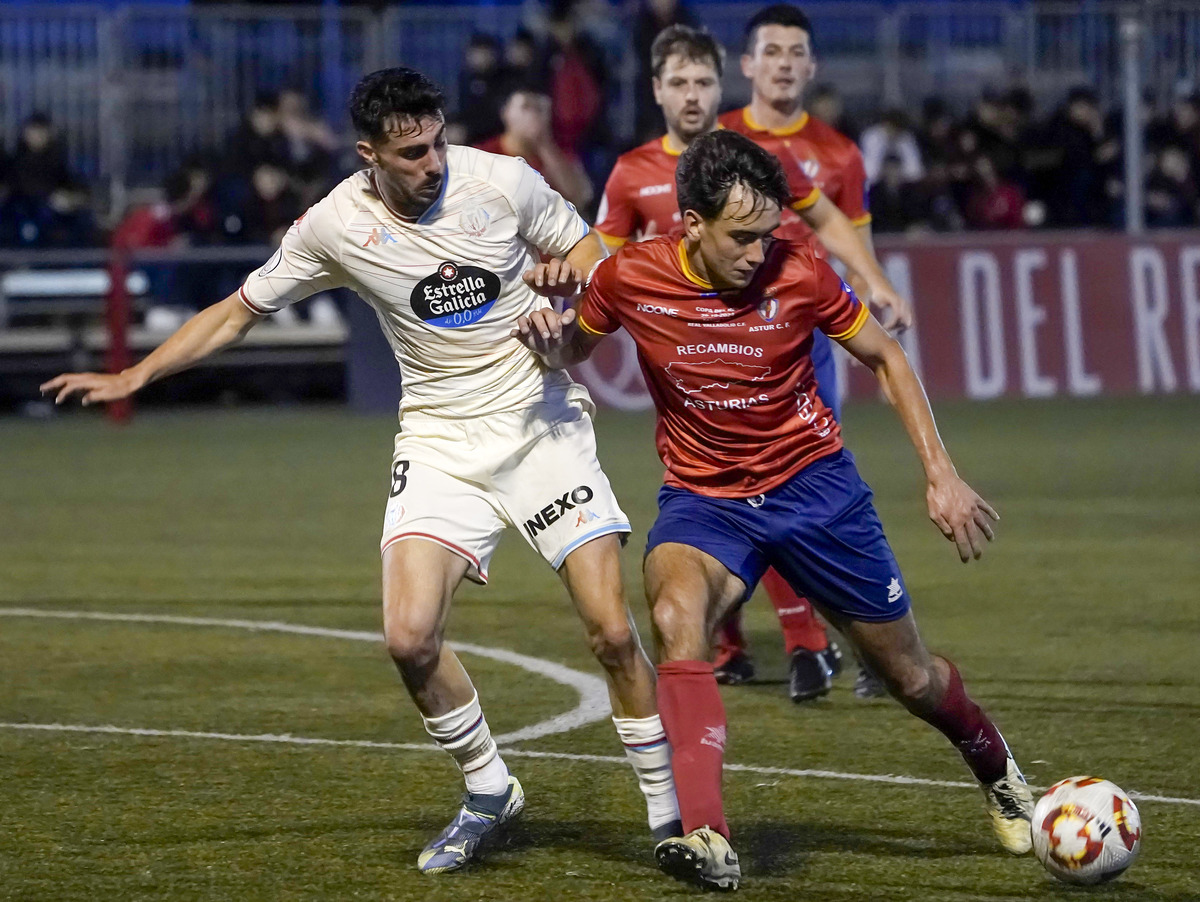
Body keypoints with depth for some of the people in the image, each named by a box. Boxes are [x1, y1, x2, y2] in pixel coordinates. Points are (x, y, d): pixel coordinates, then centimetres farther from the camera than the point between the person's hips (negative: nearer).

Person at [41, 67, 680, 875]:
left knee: (612, 632, -12)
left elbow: (594, 258, 6)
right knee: (410, 636, -15)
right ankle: (488, 793, 10)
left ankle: (669, 809, 6)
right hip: (440, 441, 2)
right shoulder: (336, 225, -7)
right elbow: (237, 312, 7)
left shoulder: (502, 182, -10)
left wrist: (567, 276, -17)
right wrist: (131, 377, 4)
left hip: (541, 424, -1)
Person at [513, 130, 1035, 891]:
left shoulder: (798, 274, -16)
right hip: (702, 498, 0)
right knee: (675, 616, -34)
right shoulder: (630, 278, -14)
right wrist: (551, 342, -17)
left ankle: (996, 768, 46)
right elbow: (576, 350, 7)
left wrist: (941, 474, -5)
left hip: (813, 483, 0)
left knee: (911, 676, 10)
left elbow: (884, 356, -1)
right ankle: (708, 840, -41)